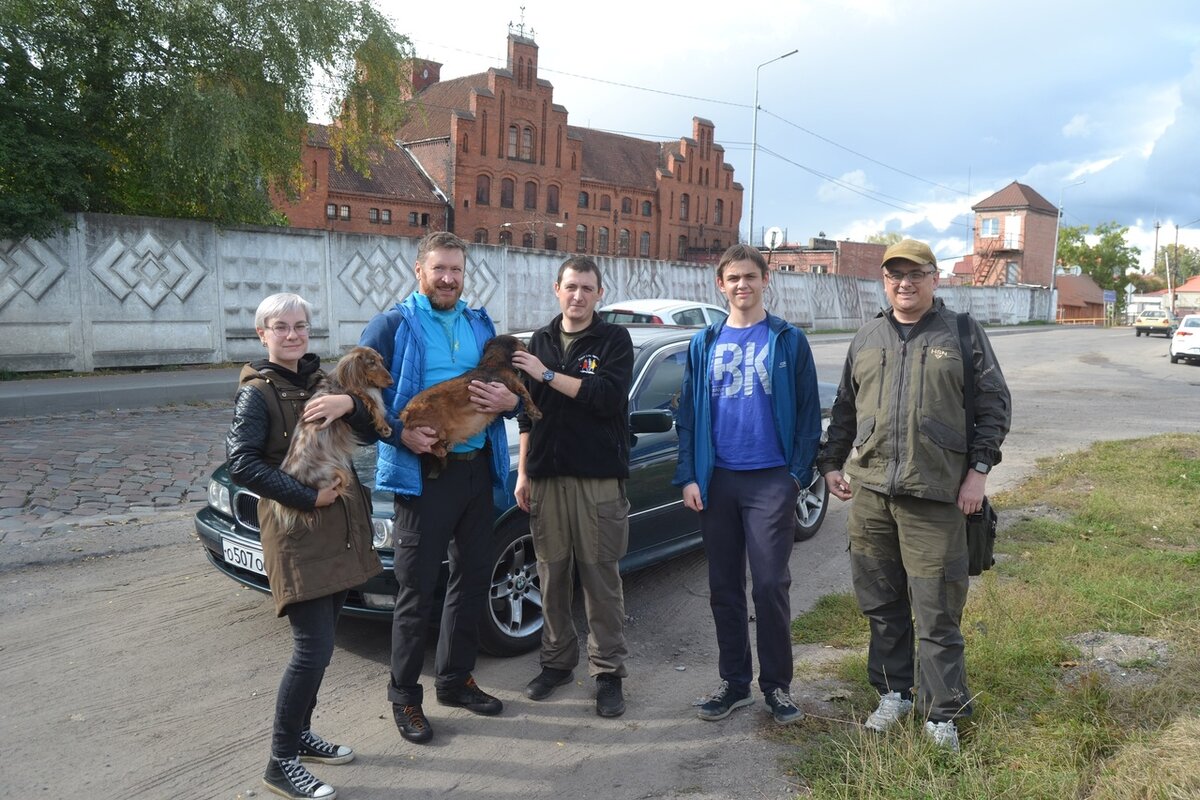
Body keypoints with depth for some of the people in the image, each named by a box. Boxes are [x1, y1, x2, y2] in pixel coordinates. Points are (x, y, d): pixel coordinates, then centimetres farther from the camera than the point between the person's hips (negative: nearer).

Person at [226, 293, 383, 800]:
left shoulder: (321, 381, 12)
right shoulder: (258, 392, -7)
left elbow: (370, 434, 5)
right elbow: (240, 462, -19)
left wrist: (349, 405, -16)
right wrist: (308, 497, -21)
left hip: (341, 531, 7)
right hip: (298, 534, -7)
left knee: (318, 644, 15)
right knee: (314, 648, -9)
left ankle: (300, 735, 31)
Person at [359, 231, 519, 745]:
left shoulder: (480, 325, 13)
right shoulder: (393, 325, -4)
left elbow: (509, 382, 17)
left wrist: (509, 400, -6)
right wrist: (400, 433, -20)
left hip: (477, 469, 6)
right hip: (424, 474, -6)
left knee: (472, 579, 14)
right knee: (417, 590, 2)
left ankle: (455, 678, 32)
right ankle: (404, 695, 19)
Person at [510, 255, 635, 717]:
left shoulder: (614, 340, 1)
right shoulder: (540, 342, 14)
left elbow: (609, 396, -16)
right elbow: (528, 413, 17)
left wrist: (548, 375, -14)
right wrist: (523, 472, 13)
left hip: (599, 479, -4)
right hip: (546, 477, 4)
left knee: (601, 578, 1)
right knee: (552, 575, 9)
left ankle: (609, 673, 12)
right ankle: (557, 661, 24)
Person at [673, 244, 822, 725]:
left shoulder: (788, 341, 2)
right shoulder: (704, 344, 9)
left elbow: (808, 413, 1)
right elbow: (688, 415, 9)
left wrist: (798, 473, -7)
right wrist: (688, 477, 1)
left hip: (771, 480, -3)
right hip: (717, 481, 3)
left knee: (771, 585, -1)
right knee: (724, 588, 9)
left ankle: (777, 685, 16)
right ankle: (734, 682, 22)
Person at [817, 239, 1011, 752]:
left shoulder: (962, 334, 3)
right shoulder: (867, 339, 13)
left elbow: (994, 404, 3)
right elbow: (844, 408, 19)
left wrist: (979, 468, -5)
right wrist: (831, 462, 14)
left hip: (936, 495, -3)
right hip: (870, 491, 4)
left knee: (937, 611, 1)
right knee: (882, 604, 12)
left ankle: (942, 713, 16)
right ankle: (893, 692, 29)